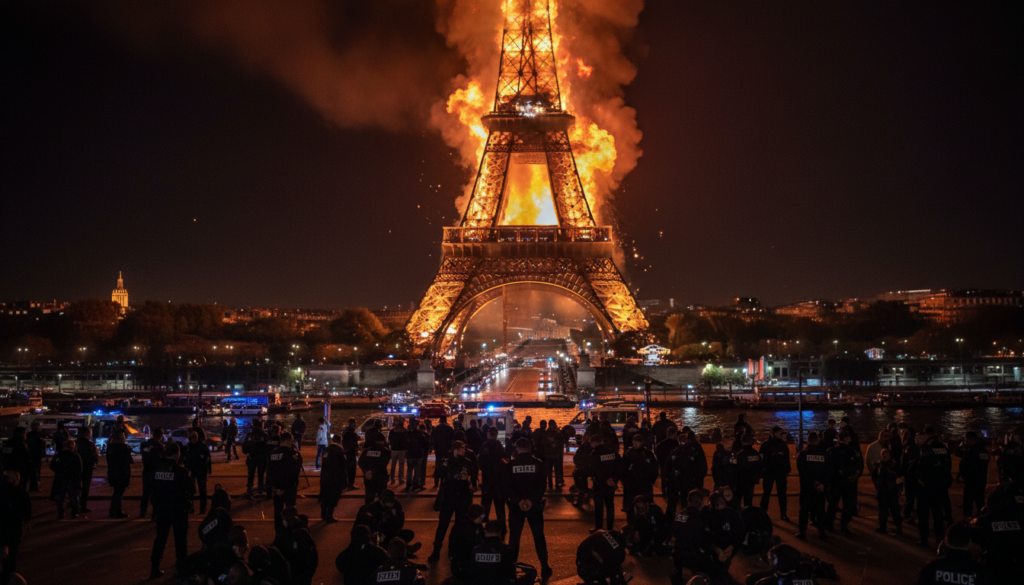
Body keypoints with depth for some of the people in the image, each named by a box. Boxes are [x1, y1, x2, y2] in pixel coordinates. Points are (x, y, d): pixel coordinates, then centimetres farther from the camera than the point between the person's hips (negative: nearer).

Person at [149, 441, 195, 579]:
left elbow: (153, 489, 5)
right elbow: (191, 489, -11)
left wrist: (155, 506, 15)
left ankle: (154, 568, 11)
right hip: (178, 508, -4)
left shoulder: (157, 469, -2)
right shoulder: (181, 470, -16)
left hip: (161, 507, 4)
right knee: (180, 538, 9)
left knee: (160, 537, 13)